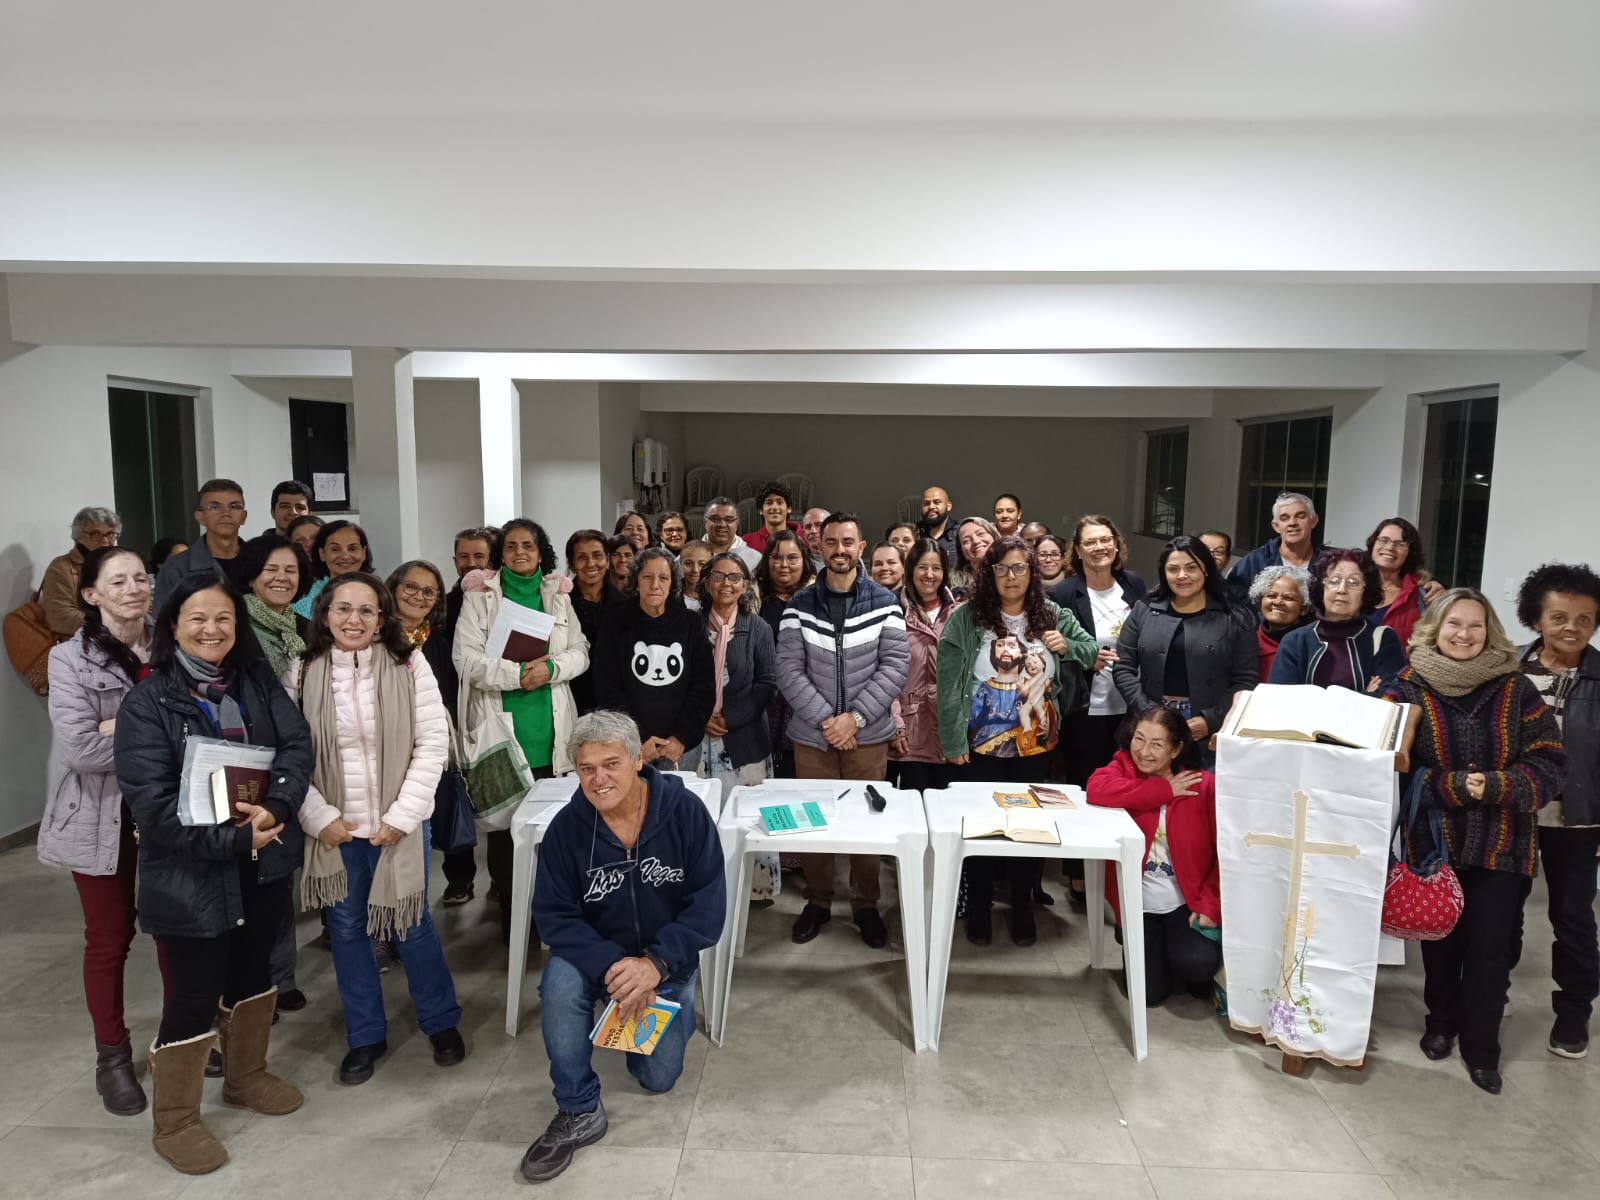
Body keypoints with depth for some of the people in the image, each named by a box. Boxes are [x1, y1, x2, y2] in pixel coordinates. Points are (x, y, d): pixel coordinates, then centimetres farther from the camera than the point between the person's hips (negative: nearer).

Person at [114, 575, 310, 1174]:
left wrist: (273, 807, -24)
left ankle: (247, 1076, 43)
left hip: (264, 861, 5)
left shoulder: (258, 683, 3)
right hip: (192, 872, -5)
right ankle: (175, 1122, 25)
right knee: (193, 995, 5)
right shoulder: (147, 703, -12)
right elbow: (151, 799, -18)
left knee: (253, 971, 20)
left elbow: (298, 745, -6)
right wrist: (232, 839, -22)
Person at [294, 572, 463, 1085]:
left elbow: (433, 744, -9)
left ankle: (441, 1022, 29)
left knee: (411, 925, 8)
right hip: (335, 828, 2)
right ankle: (365, 1035, 31)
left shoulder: (409, 665, -9)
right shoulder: (305, 673, -4)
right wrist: (319, 817, -10)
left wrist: (401, 816, -13)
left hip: (398, 824, -2)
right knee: (346, 929, 12)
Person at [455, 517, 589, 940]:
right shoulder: (480, 597, 1)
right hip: (500, 727, -2)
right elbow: (467, 659, -8)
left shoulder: (558, 596, 11)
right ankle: (509, 915, 13)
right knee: (504, 822, 1)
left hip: (550, 729, 3)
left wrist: (551, 668, -11)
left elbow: (580, 652, 8)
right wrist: (517, 673, -18)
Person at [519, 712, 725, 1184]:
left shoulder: (684, 811, -21)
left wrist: (656, 963, -31)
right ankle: (579, 1113, -13)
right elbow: (554, 915, -16)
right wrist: (612, 966, -31)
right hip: (598, 955, 0)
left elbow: (709, 904, -20)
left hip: (668, 962, 0)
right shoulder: (567, 826, -18)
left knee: (658, 1078, 4)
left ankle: (669, 1013, 38)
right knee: (559, 982, -32)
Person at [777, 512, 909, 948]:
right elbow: (788, 669, -5)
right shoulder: (799, 605, 0)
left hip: (868, 734, 0)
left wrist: (855, 717, -14)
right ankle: (817, 901, 28)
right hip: (812, 734, 1)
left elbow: (895, 665, -6)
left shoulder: (884, 602, -1)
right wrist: (825, 719, -15)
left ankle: (866, 905, 26)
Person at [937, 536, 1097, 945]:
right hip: (982, 744, -2)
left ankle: (1022, 906, 30)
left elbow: (1092, 651, 13)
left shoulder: (1053, 616, 3)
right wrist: (953, 739, -14)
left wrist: (1067, 646, -9)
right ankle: (978, 907, 26)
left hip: (1035, 744, 3)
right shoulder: (966, 617, -8)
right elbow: (948, 682, -10)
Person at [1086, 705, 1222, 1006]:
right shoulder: (1123, 766, -5)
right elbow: (1096, 789, -28)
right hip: (1139, 903, 1)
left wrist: (1210, 905, -16)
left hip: (1188, 901, -1)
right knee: (1149, 993, -5)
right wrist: (1165, 791, -22)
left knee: (1198, 965, -26)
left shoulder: (1204, 785, -9)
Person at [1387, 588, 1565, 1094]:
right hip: (1434, 837, 0)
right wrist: (1450, 787, -20)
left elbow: (1549, 762, -4)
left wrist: (1497, 786, -20)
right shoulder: (1409, 687, -6)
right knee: (1440, 935, 13)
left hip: (1502, 843, 0)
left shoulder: (1516, 689, -3)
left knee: (1491, 944, 3)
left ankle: (1481, 1044, 21)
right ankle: (1442, 1020, 35)